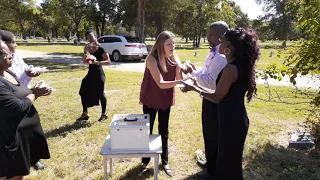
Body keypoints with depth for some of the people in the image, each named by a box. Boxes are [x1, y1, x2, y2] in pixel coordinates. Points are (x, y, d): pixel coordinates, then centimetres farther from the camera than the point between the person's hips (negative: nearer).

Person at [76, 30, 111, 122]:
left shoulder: (100, 49, -8)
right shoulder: (87, 49, 9)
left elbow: (108, 61, -15)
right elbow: (84, 61, 0)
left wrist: (97, 62, -26)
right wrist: (86, 51, -13)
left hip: (99, 74, -6)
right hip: (90, 74, 6)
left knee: (100, 94, 0)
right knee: (84, 92, 5)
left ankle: (104, 114, 19)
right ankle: (85, 114, 18)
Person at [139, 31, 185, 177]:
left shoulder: (174, 58, -5)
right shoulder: (152, 59, -22)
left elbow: (180, 77, -11)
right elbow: (160, 83, -29)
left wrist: (185, 71, -31)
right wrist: (178, 82, -42)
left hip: (165, 100, 5)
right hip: (150, 100, -4)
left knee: (164, 132, 14)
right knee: (147, 131, 9)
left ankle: (165, 162, 29)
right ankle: (145, 162, 26)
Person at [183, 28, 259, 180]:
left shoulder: (230, 68, -22)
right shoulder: (240, 65, 7)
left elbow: (217, 98, -17)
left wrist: (194, 88, -5)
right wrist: (199, 86, 14)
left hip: (231, 121, -9)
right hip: (236, 118, 9)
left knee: (229, 161, 9)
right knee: (227, 159, 24)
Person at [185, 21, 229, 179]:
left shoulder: (221, 57, -26)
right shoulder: (214, 53, 7)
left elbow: (212, 82, -29)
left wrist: (194, 72, -20)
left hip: (215, 100, -10)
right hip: (210, 98, 10)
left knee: (212, 135, 6)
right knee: (209, 133, 24)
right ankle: (211, 162, 46)